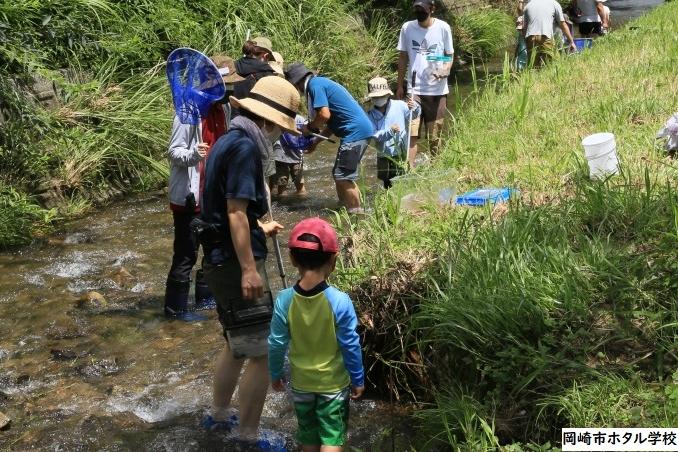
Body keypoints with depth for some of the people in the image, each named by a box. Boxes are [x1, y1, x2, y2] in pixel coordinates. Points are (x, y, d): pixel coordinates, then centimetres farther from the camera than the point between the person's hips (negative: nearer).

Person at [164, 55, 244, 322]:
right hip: (188, 197, -9)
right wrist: (193, 154, -38)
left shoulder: (219, 108, 9)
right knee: (186, 254, -1)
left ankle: (205, 297, 32)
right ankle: (175, 307, 12)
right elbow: (174, 152, -19)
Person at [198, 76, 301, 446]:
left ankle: (218, 416, 37)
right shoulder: (245, 146, -17)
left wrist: (259, 229, 33)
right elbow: (236, 212, -23)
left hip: (222, 260, 11)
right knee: (262, 353, -3)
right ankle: (248, 437, 8)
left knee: (238, 343, 24)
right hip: (236, 263, -11)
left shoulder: (228, 141, 14)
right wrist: (249, 268, -24)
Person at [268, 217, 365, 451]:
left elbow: (277, 344, -7)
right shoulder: (340, 301, -22)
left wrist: (276, 374, 10)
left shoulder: (284, 300, -17)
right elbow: (350, 346, -14)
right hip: (334, 383, -2)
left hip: (301, 382, 3)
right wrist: (358, 379, 1)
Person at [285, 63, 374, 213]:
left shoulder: (314, 84, -9)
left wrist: (309, 127, -1)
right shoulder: (321, 82, 21)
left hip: (355, 131, -10)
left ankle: (356, 213, -3)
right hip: (361, 129, 10)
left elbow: (324, 115, -19)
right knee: (342, 175, 15)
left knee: (343, 176, -7)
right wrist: (316, 142, 23)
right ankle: (345, 208, 19)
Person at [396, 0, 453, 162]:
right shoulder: (407, 28, 1)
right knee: (411, 132, -8)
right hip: (414, 89, 1)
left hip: (437, 90, 0)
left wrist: (446, 70, -18)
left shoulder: (443, 27, -3)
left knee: (435, 134, 8)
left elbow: (449, 56, 4)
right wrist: (400, 86, 9)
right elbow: (403, 58, 9)